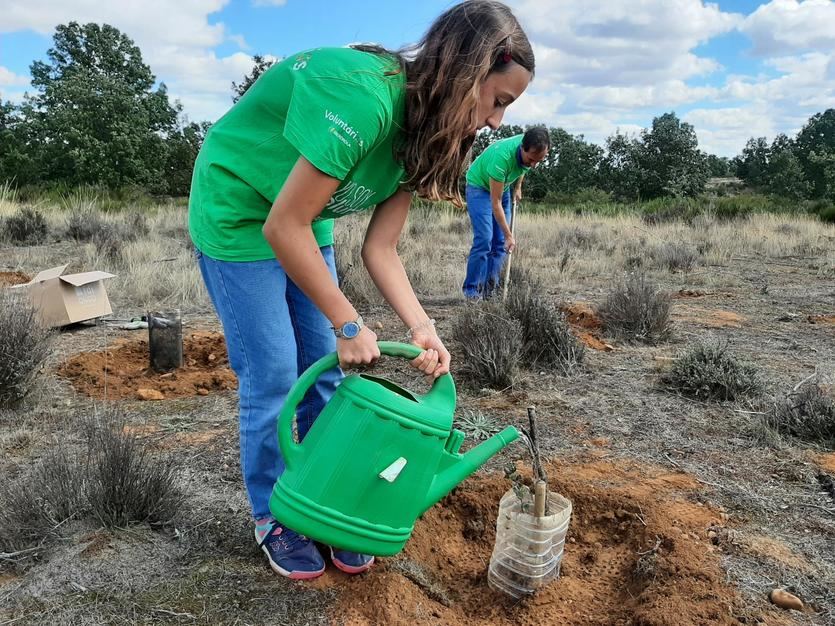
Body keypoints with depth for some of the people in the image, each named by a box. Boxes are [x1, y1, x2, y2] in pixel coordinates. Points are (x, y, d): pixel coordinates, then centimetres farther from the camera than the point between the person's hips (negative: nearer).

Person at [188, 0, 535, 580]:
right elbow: (283, 226, -31)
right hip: (239, 218, -7)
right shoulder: (362, 96, -34)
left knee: (324, 373, 6)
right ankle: (272, 518, 18)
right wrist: (349, 324, -24)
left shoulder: (421, 130, -6)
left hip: (304, 226, 8)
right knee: (273, 377, -4)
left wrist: (422, 327, -21)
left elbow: (381, 249, -7)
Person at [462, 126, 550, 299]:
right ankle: (472, 291, -12)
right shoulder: (501, 157, -39)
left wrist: (517, 186, 4)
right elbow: (495, 203, -34)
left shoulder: (531, 151, -21)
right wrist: (509, 235, -32)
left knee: (500, 243, -1)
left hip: (502, 187, 6)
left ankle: (490, 290, 3)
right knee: (484, 239, -18)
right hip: (479, 186, -6)